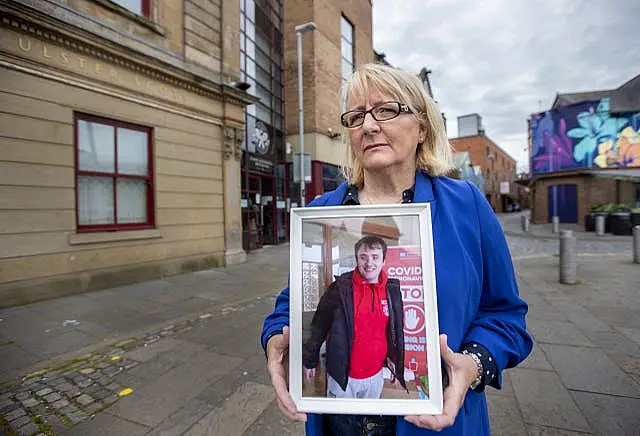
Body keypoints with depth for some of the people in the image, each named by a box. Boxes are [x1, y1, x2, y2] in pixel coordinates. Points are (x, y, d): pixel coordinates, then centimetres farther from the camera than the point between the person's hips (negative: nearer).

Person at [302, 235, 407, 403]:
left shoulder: (392, 290, -6)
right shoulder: (340, 288, -17)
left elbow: (397, 326, 9)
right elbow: (319, 325, -9)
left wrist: (393, 356, 11)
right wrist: (310, 360, -2)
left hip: (376, 374, 4)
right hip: (343, 373, -3)